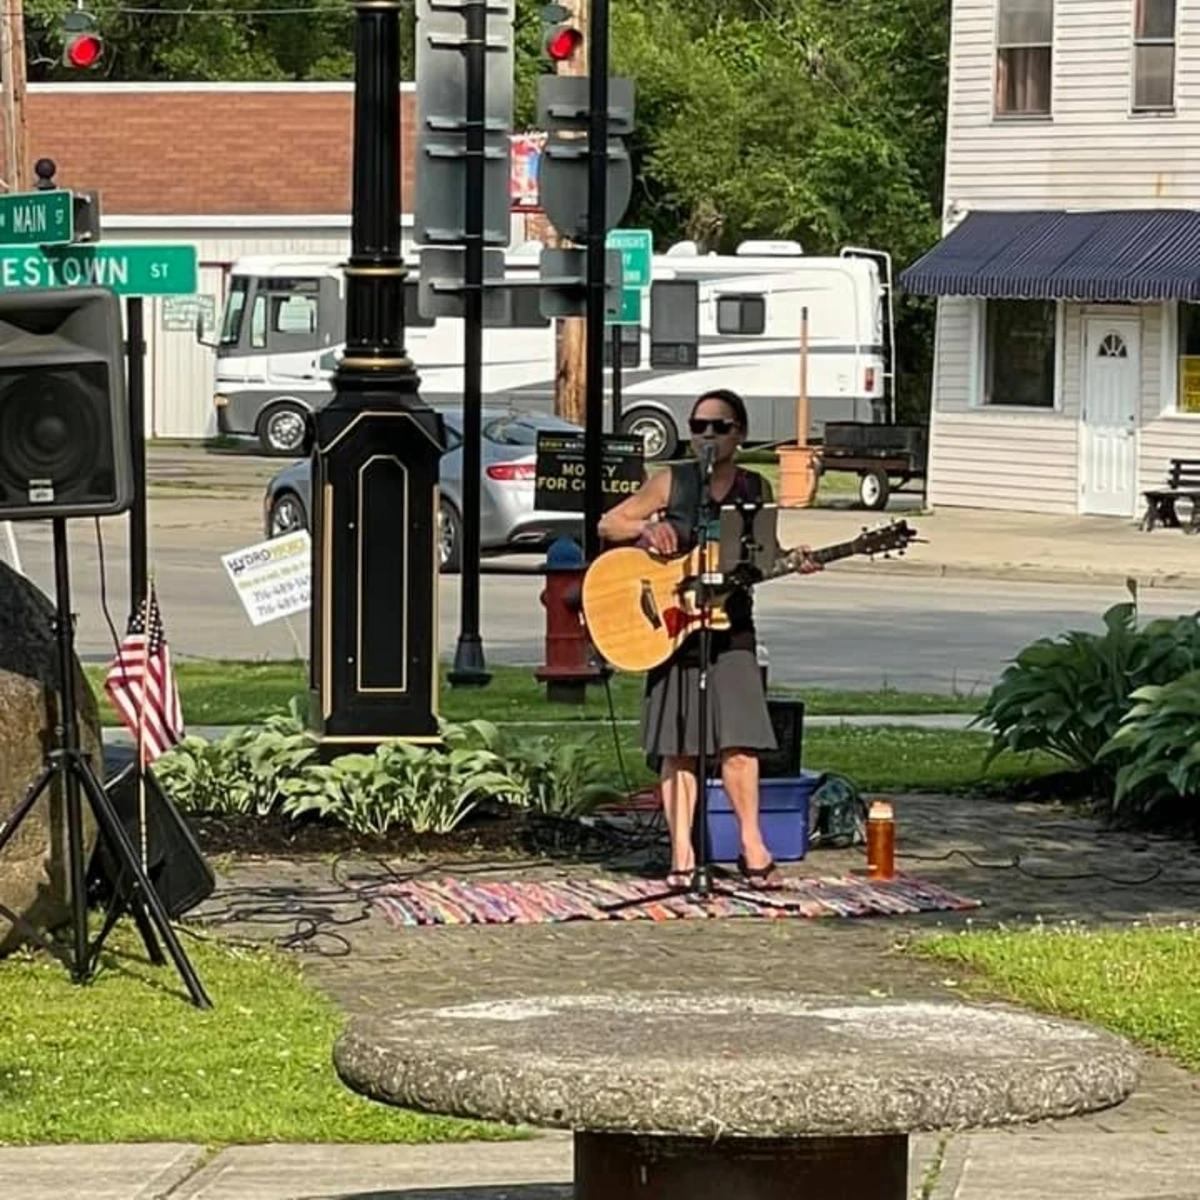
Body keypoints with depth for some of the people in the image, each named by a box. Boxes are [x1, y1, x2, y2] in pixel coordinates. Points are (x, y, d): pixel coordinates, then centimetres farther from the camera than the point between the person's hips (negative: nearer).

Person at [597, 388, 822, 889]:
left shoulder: (756, 489, 8)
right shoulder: (671, 482, 1)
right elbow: (609, 524, 4)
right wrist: (647, 528, -14)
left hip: (730, 629, 1)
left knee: (737, 739, -10)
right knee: (678, 747, -2)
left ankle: (751, 847, -1)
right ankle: (681, 853, 1)